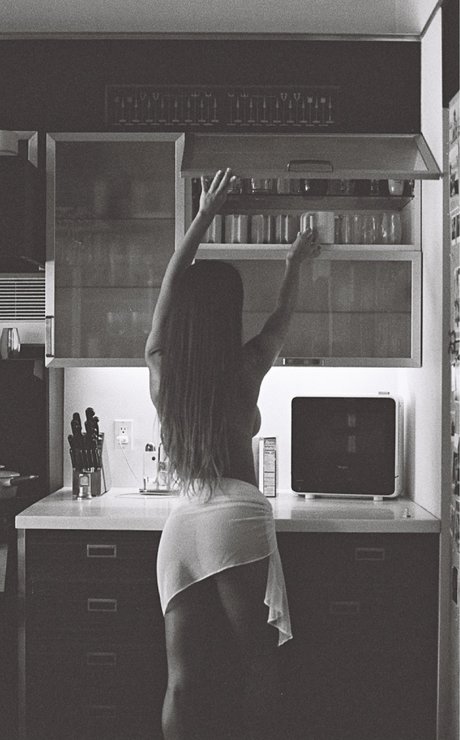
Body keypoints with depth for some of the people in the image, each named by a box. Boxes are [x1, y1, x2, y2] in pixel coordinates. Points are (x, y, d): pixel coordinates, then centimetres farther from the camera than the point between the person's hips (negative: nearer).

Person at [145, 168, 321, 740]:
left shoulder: (160, 364, 6)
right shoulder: (246, 366, -2)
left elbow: (169, 285, 20)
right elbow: (282, 317, 18)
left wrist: (203, 216, 30)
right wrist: (294, 263, 37)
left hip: (182, 523, 4)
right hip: (237, 516, -4)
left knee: (182, 679, 5)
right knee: (258, 665, 4)